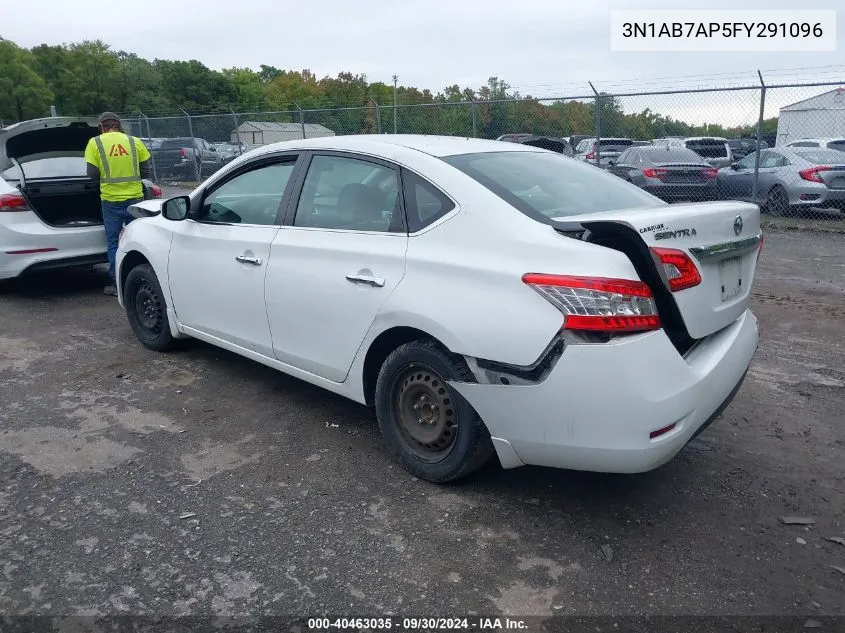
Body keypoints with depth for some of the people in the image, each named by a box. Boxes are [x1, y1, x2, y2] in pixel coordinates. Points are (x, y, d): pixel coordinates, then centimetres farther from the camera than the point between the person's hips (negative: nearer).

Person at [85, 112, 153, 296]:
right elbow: (145, 172, 5)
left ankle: (116, 284, 9)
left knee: (113, 243, 8)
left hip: (111, 200, -1)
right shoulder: (135, 142, 3)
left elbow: (92, 174, -2)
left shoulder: (95, 143, -1)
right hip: (135, 197, 1)